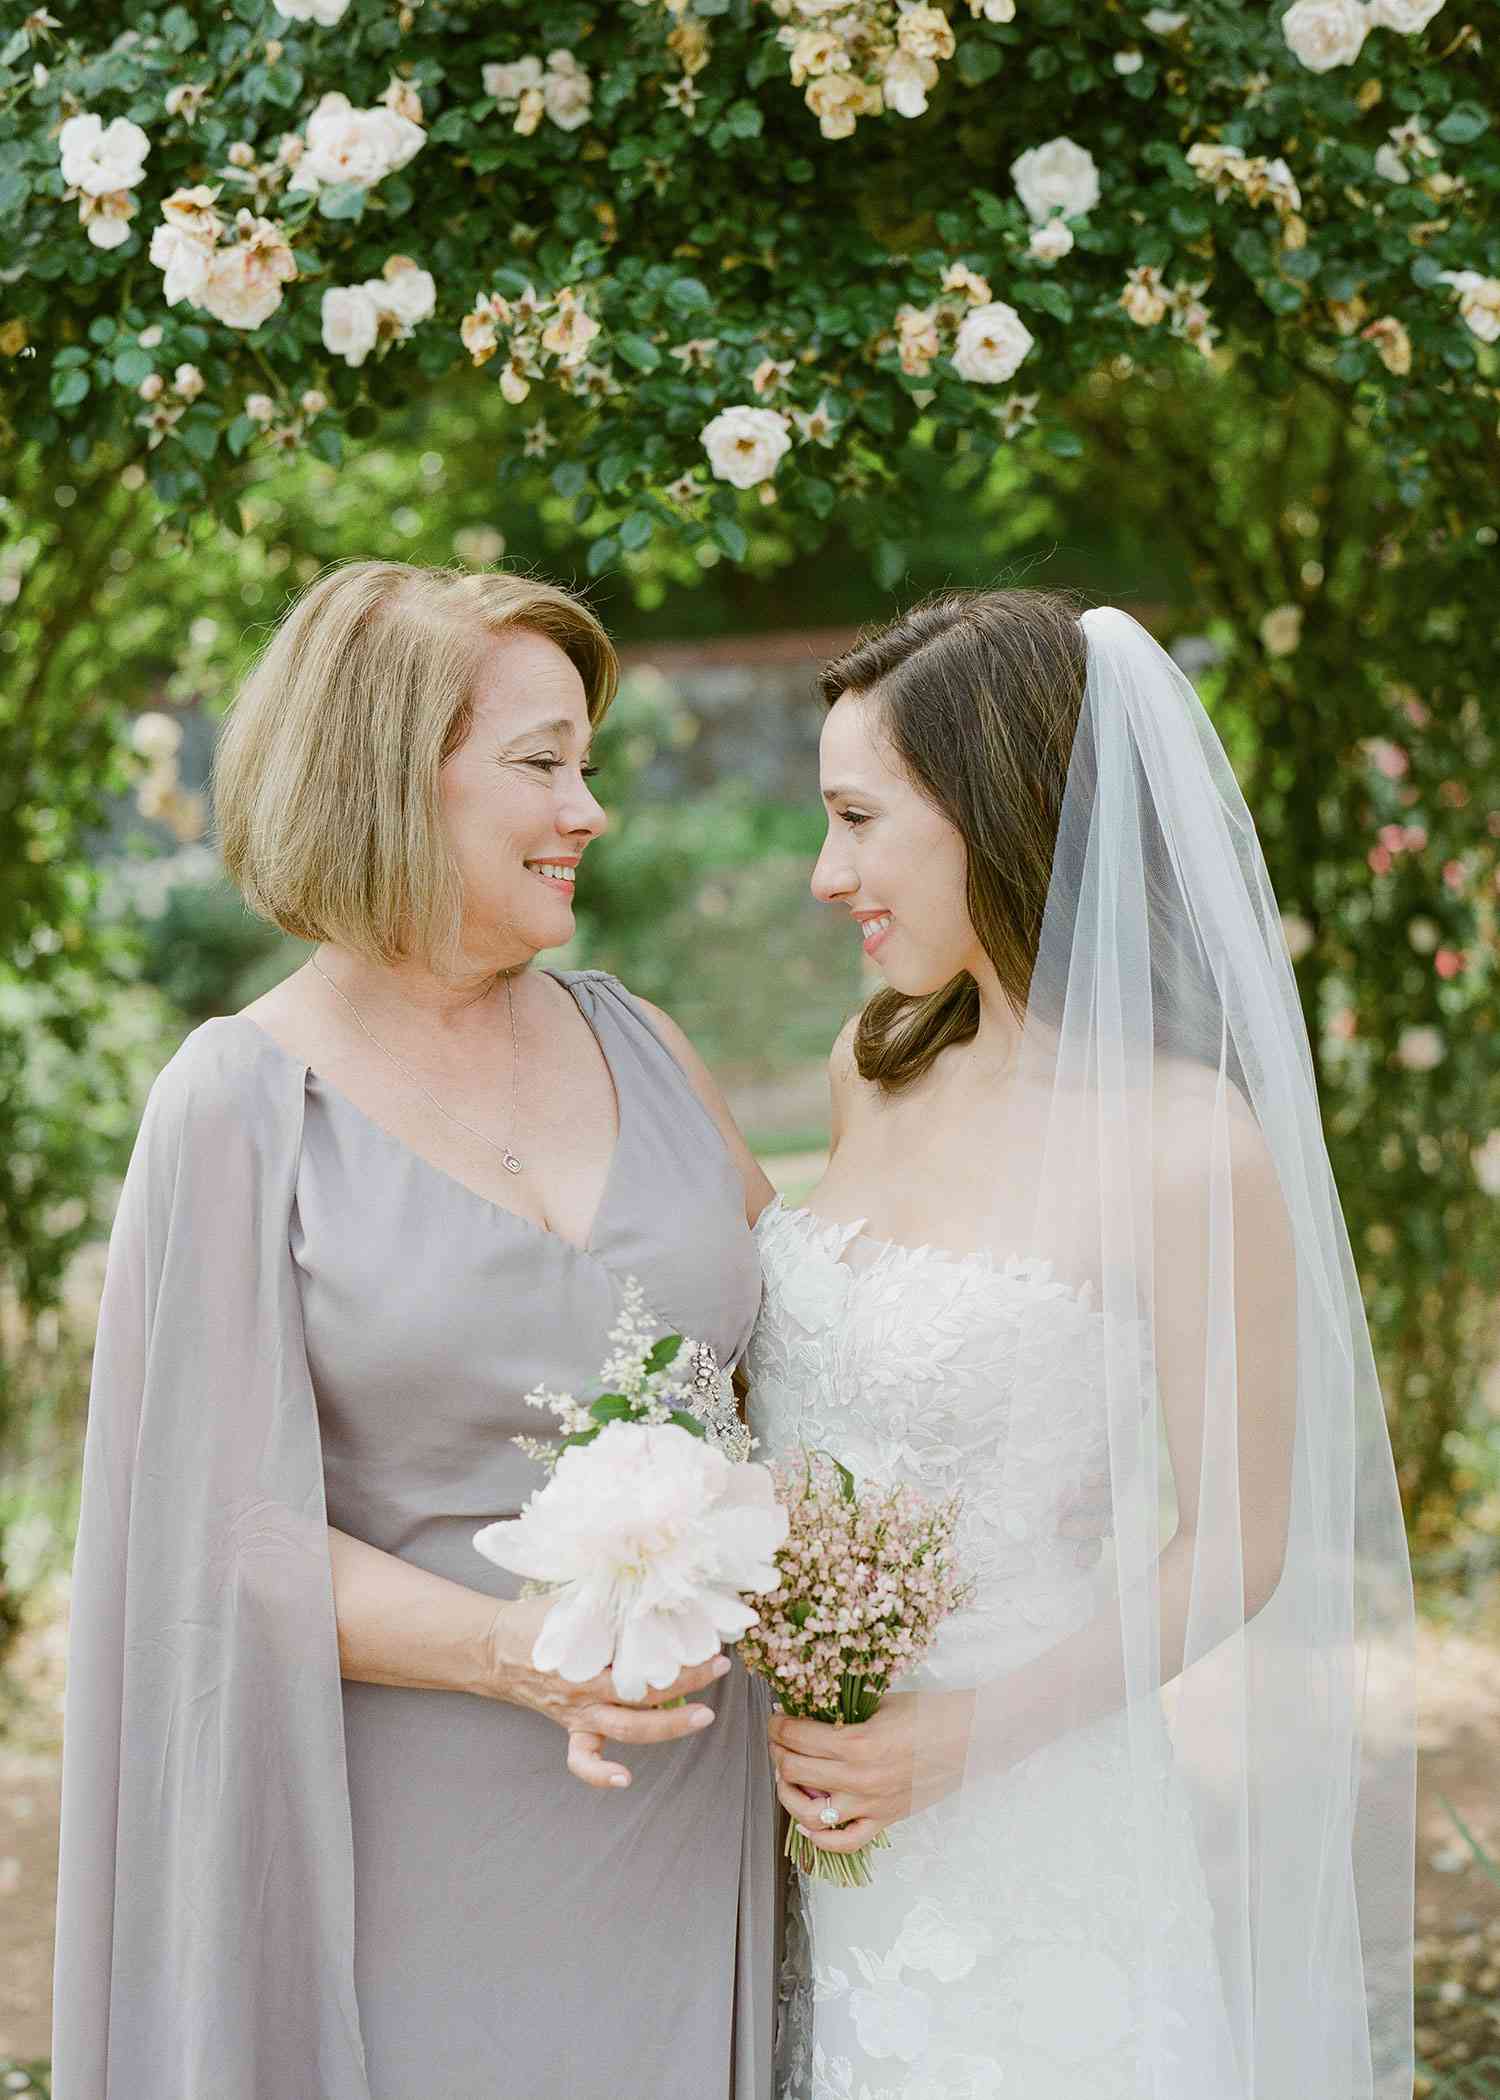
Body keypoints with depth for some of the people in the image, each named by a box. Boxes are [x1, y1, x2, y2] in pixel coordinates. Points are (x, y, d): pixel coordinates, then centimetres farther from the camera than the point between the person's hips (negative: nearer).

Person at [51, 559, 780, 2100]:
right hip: (427, 1841, -4)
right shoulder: (241, 1107, -6)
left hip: (698, 1807, 4)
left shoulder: (636, 1044, 7)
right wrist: (517, 1651, -22)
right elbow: (237, 1528, -9)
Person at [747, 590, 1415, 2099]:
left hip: (1023, 1843, -6)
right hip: (801, 1793, 6)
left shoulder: (1185, 1145, -17)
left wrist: (963, 1734, -17)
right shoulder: (876, 1070, 3)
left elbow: (1234, 1544, -11)